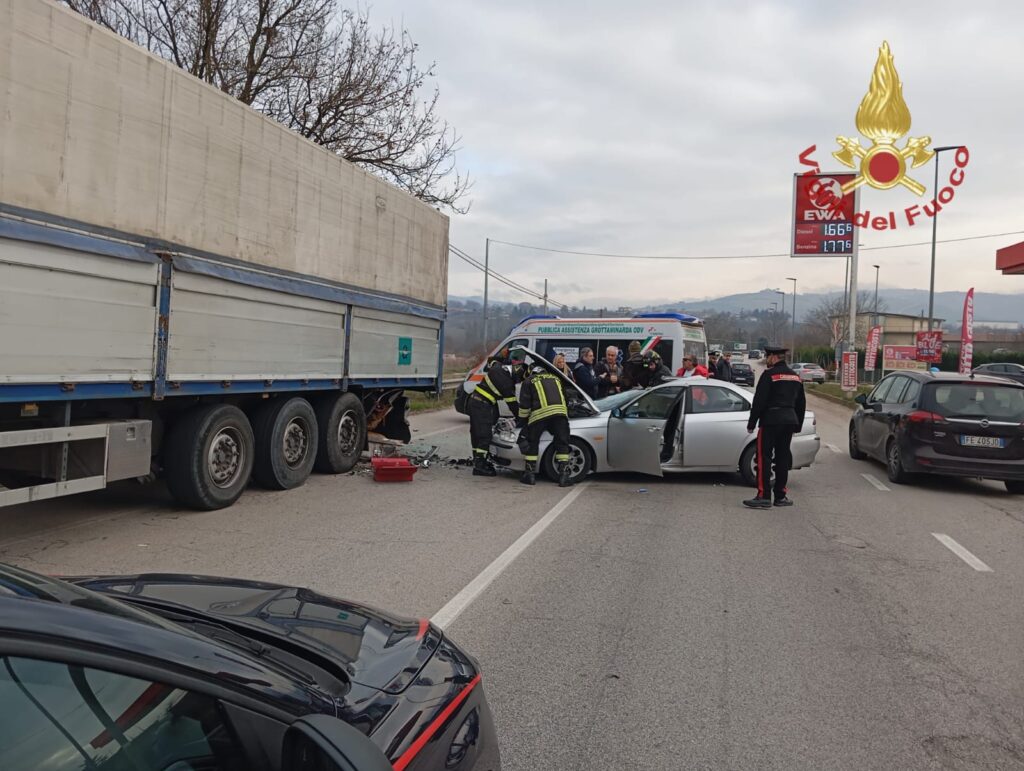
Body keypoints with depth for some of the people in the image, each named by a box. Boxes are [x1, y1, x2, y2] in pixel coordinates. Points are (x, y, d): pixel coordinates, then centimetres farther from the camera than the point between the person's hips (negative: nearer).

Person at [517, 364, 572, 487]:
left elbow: (524, 404, 14)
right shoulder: (556, 378, 32)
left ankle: (530, 474, 11)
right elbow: (565, 400, 37)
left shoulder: (529, 381, 21)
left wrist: (522, 420, 25)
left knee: (532, 444, 11)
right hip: (560, 412, 3)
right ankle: (564, 476, 2)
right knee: (562, 444, 8)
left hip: (540, 413, -2)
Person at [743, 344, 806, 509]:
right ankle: (781, 496, 16)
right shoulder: (795, 377, 15)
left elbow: (759, 401, -13)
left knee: (764, 458, -5)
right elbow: (801, 404, 20)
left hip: (771, 421, -8)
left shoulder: (769, 374, -10)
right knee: (782, 458, 13)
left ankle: (763, 497, -8)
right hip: (790, 420, 8)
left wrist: (751, 423, -7)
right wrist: (797, 425, 26)